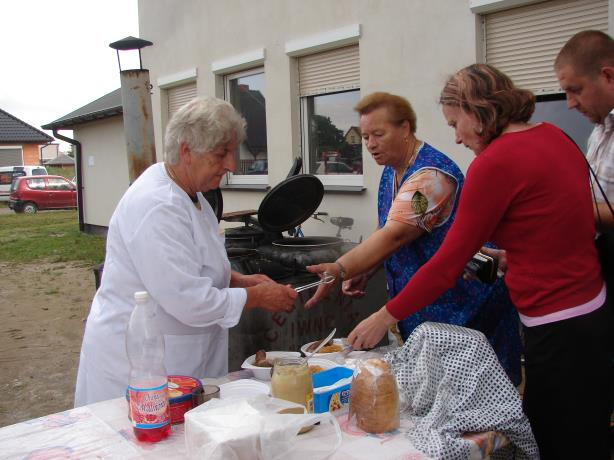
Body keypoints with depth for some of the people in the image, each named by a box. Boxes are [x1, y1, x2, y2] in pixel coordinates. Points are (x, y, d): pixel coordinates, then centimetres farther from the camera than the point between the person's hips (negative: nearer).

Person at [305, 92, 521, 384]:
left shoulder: (431, 174, -22)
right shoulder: (391, 172, 8)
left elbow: (394, 236, -32)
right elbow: (384, 234, 12)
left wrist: (339, 270, -40)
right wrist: (362, 272, -4)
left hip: (462, 306, -8)